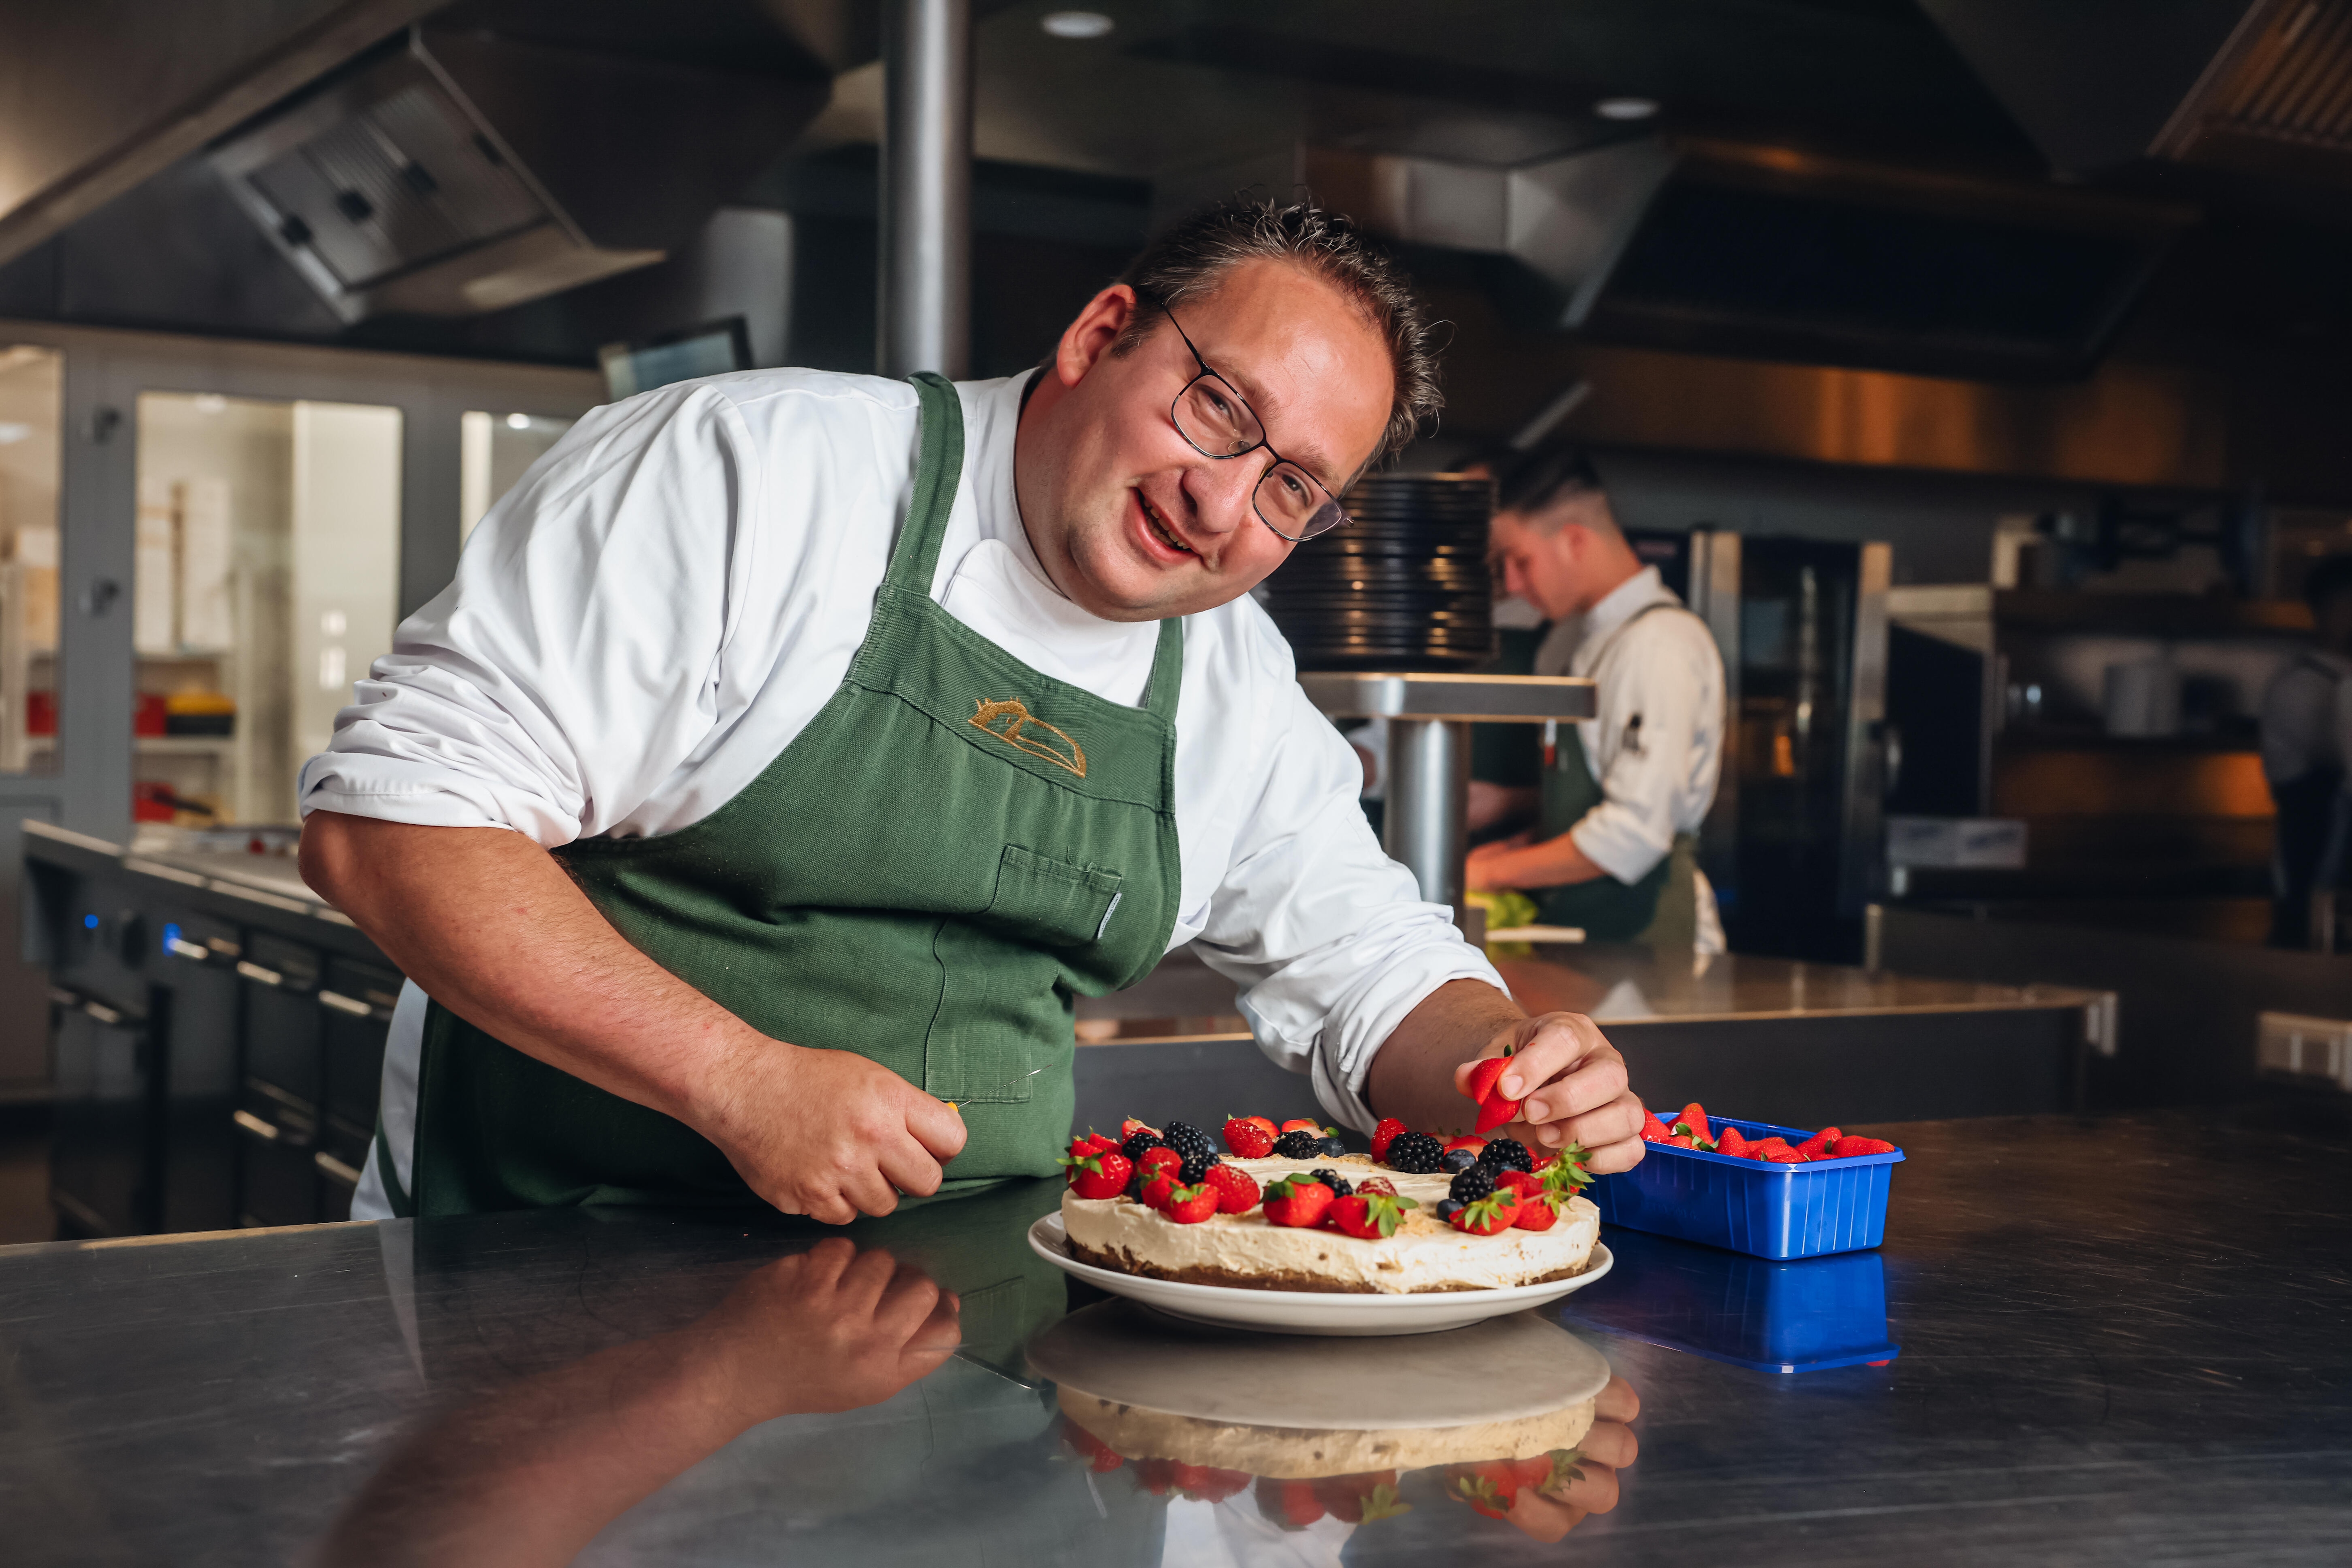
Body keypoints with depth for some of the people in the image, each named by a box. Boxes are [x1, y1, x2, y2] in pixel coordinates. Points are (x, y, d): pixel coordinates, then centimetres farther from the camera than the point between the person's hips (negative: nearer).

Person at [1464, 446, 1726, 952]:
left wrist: (1491, 872, -14)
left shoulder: (1662, 644, -14)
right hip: (1571, 920, 7)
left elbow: (1635, 833, -20)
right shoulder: (1574, 640, 13)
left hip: (1642, 930, -7)